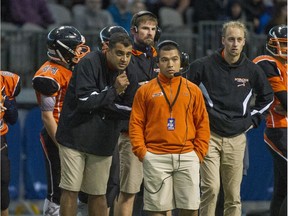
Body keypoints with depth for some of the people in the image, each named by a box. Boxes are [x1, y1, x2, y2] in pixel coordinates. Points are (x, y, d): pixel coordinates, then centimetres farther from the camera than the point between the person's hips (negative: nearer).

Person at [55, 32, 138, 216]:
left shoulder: (128, 73, 2)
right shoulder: (89, 63, -15)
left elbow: (129, 111, 0)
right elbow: (85, 102, -22)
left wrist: (100, 102, -10)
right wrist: (114, 91, -19)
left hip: (103, 142, 5)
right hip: (75, 137, -4)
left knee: (98, 193, 10)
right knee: (71, 190, -3)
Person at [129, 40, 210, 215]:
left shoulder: (193, 90, 11)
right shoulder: (146, 91, 6)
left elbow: (203, 124, 11)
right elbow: (136, 124, 5)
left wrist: (199, 153, 2)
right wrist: (142, 152, -5)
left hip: (187, 157, 2)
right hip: (156, 159, -2)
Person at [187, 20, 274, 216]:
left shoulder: (252, 70, 5)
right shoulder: (203, 66, -3)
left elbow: (267, 96, 24)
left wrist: (253, 119, 16)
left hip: (237, 139, 3)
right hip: (209, 136, -3)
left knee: (233, 194, 3)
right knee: (211, 188, -15)